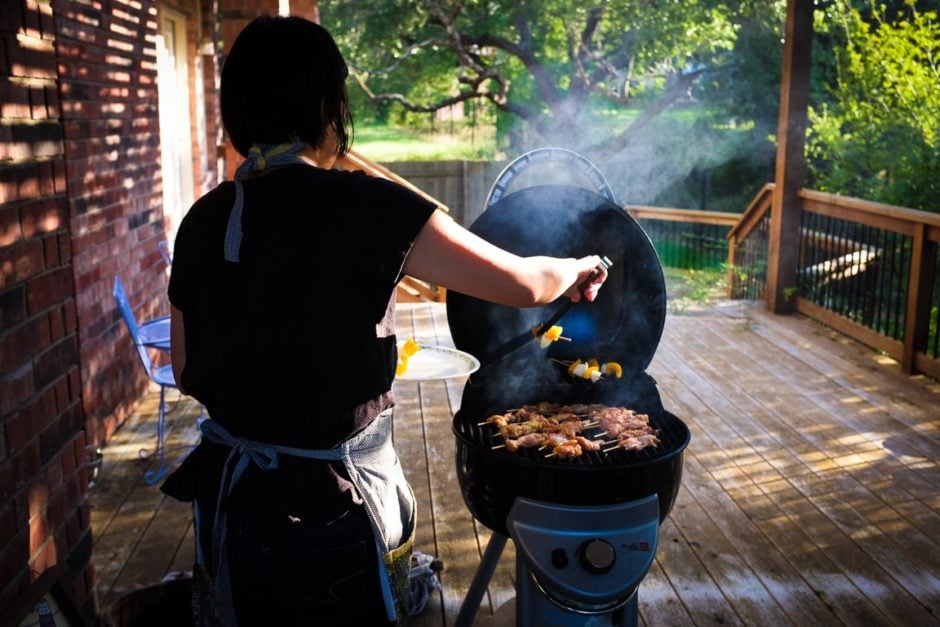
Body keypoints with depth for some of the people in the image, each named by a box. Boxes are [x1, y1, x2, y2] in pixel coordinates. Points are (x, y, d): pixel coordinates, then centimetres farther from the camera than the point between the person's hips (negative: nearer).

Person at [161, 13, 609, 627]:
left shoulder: (203, 221, -3)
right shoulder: (365, 207, -19)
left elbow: (187, 372, 7)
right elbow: (521, 283, -11)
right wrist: (578, 270, 10)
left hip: (231, 491, 5)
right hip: (330, 501, -5)